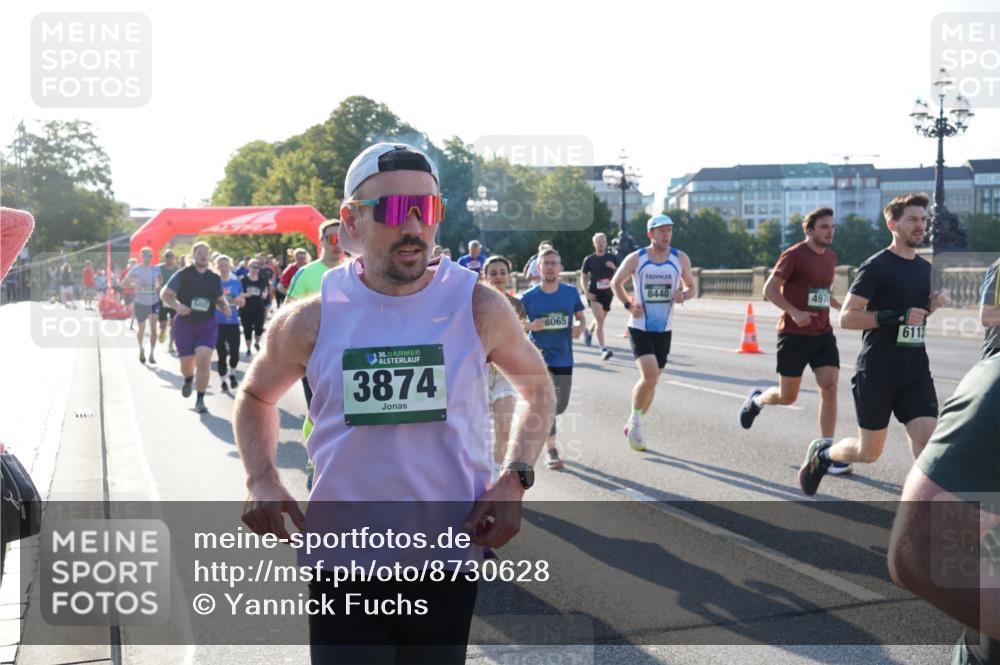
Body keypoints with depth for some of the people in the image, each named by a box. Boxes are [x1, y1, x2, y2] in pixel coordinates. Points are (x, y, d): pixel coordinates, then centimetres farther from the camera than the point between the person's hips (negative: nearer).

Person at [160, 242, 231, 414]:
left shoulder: (215, 278, 5)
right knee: (186, 365, 9)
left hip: (207, 325, 1)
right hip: (184, 324, -1)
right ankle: (188, 380, 47)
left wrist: (225, 307, -5)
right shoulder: (182, 275, -5)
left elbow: (219, 299, 18)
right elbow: (165, 294, -4)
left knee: (203, 361, -16)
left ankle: (200, 400, -3)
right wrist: (177, 306, -22)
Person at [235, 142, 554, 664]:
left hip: (449, 562, 1)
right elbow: (256, 396, 13)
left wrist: (515, 479, -5)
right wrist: (262, 481, -4)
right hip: (341, 565, 0)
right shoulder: (311, 320, -6)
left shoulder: (478, 308, -8)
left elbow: (536, 385, 10)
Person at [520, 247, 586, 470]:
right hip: (540, 358, -4)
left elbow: (581, 316, 11)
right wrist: (531, 326, -18)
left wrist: (579, 327, -11)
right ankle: (551, 450, -3)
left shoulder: (571, 292, -1)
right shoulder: (528, 297, -7)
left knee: (561, 405, 13)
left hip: (564, 359, 4)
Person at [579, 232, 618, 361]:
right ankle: (604, 349, -17)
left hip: (607, 293, 3)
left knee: (600, 320, 19)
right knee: (600, 321, -15)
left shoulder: (612, 259, 5)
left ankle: (588, 331, 52)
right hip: (594, 294, -3)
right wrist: (586, 292, -8)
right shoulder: (589, 259, 0)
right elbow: (583, 277, 6)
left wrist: (614, 267, -14)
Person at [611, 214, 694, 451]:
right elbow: (616, 282, 8)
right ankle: (635, 420, 2)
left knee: (652, 379, 10)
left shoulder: (680, 259, 0)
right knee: (650, 375, -20)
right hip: (639, 328, -3)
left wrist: (683, 295, -12)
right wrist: (628, 305, -6)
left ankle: (633, 425, 27)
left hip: (664, 330, 4)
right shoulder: (636, 259, -6)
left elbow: (691, 287, 11)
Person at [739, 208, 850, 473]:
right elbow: (770, 288, -13)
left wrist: (840, 306, 10)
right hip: (794, 334, -6)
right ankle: (757, 399, 37)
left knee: (829, 386, -10)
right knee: (787, 396, 3)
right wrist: (794, 312, -25)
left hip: (823, 333, 6)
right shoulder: (794, 255, -11)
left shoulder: (831, 256, 12)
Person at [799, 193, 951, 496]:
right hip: (877, 372, -6)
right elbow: (847, 317, -14)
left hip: (916, 371, 6)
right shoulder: (876, 267, -9)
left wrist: (933, 304, 3)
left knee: (927, 442, -9)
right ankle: (821, 453, 34)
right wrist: (896, 316, -22)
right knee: (869, 452, 4)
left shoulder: (925, 268, 13)